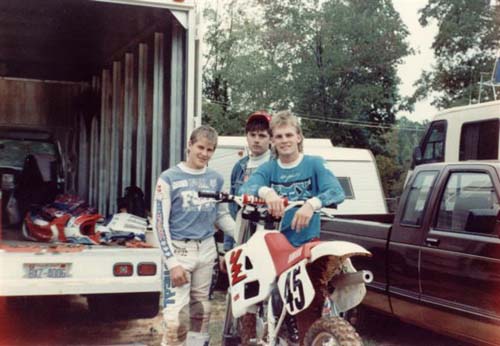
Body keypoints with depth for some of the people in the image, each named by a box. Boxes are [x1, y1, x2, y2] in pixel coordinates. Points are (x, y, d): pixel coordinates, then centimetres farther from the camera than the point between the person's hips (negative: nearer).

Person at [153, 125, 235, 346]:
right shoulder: (169, 178, -6)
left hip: (206, 250, 5)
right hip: (179, 250, -5)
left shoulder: (216, 179, 8)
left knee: (201, 311, 13)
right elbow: (160, 222, -8)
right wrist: (172, 262, -14)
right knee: (177, 316, -11)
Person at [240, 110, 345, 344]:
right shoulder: (267, 169, 9)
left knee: (310, 307, -10)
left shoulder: (314, 164, 3)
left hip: (308, 245, -2)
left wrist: (312, 203, -31)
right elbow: (244, 189, -10)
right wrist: (265, 191, -32)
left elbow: (337, 191, -12)